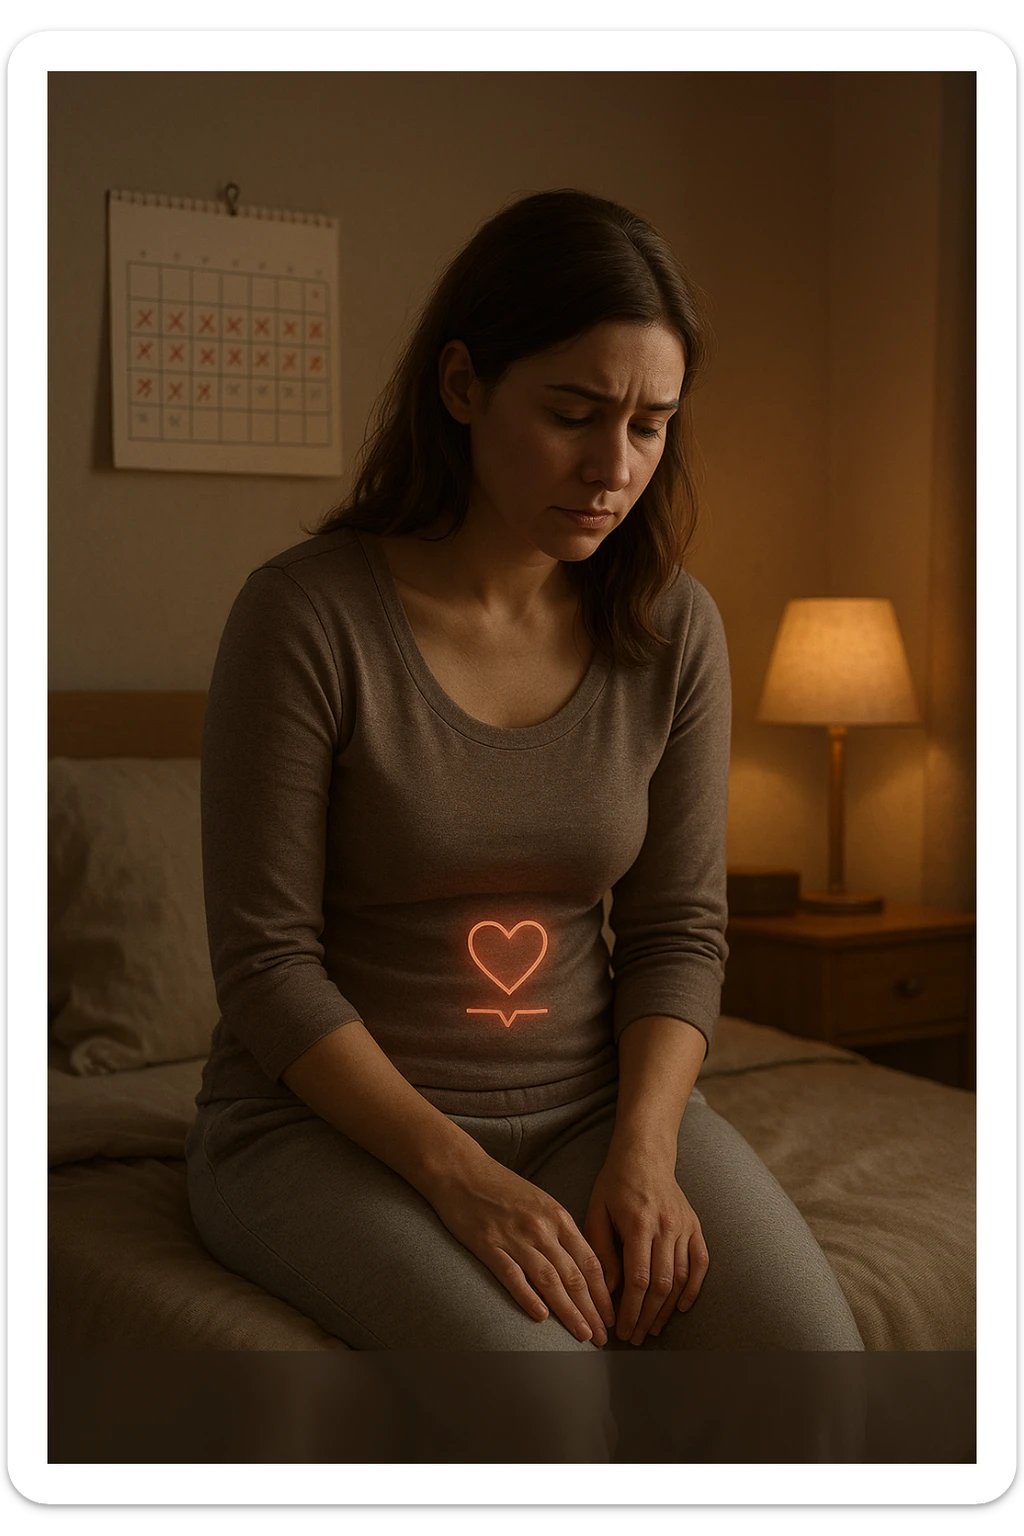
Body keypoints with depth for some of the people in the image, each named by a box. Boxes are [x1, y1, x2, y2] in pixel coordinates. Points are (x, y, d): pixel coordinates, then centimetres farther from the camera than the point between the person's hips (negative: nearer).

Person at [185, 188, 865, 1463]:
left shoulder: (672, 630, 0)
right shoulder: (307, 613, -13)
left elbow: (677, 928, 3)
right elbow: (266, 961, -13)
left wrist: (643, 1152, -14)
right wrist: (459, 1175, -22)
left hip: (589, 1101, 4)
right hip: (331, 1117, -4)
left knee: (809, 1361, -20)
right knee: (539, 1400, -30)